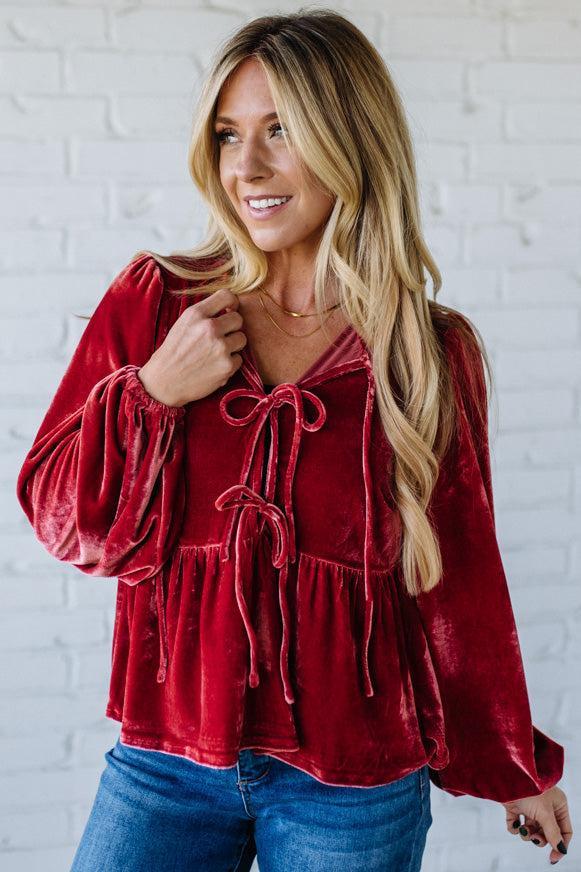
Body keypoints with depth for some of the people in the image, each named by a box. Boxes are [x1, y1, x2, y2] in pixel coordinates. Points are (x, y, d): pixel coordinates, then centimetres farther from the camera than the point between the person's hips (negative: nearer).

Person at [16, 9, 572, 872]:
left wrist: (516, 766, 14)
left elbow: (460, 580, 6)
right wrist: (152, 394, -15)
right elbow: (62, 521, 1)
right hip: (167, 758, 1)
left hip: (353, 780, 0)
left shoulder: (434, 353, -4)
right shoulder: (154, 300, -2)